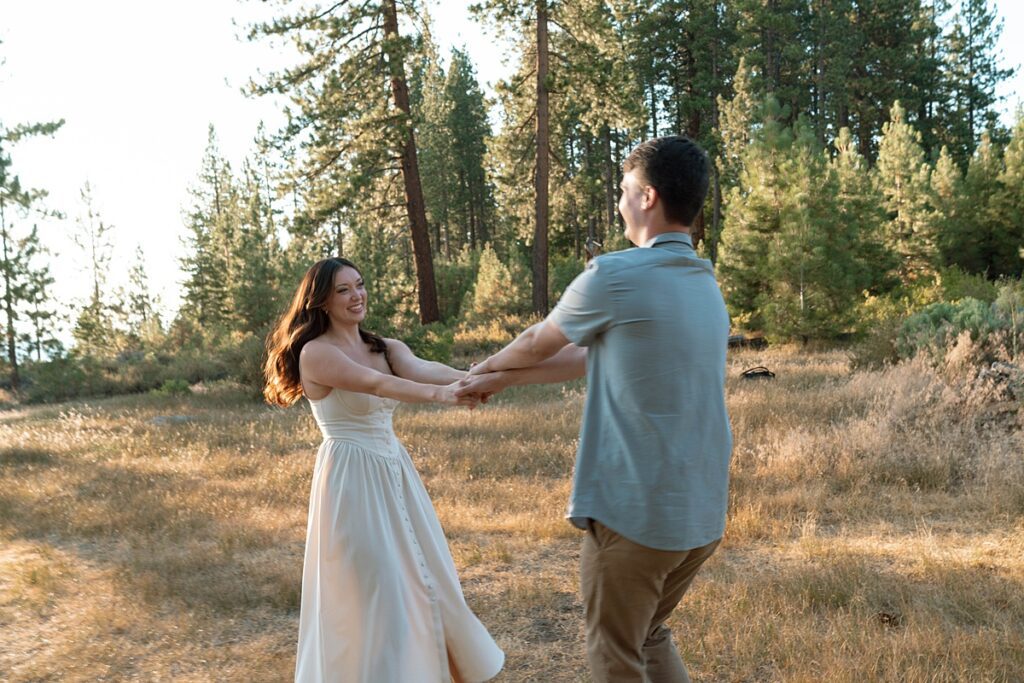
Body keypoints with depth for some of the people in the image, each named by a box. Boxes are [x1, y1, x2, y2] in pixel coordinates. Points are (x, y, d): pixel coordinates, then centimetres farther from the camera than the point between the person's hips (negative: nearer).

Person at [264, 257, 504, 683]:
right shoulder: (315, 353, -13)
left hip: (394, 472, 7)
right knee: (373, 587, 0)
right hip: (352, 478, -7)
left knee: (421, 573, 18)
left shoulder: (386, 348, 6)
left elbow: (422, 369, -15)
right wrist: (438, 395, -45)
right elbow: (375, 383, -29)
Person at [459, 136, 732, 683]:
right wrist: (503, 381, 21)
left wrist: (485, 367, 24)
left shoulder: (614, 276, -14)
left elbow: (535, 344, 2)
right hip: (702, 513, 8)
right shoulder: (706, 284, 10)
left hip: (633, 511, -8)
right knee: (649, 637, 25)